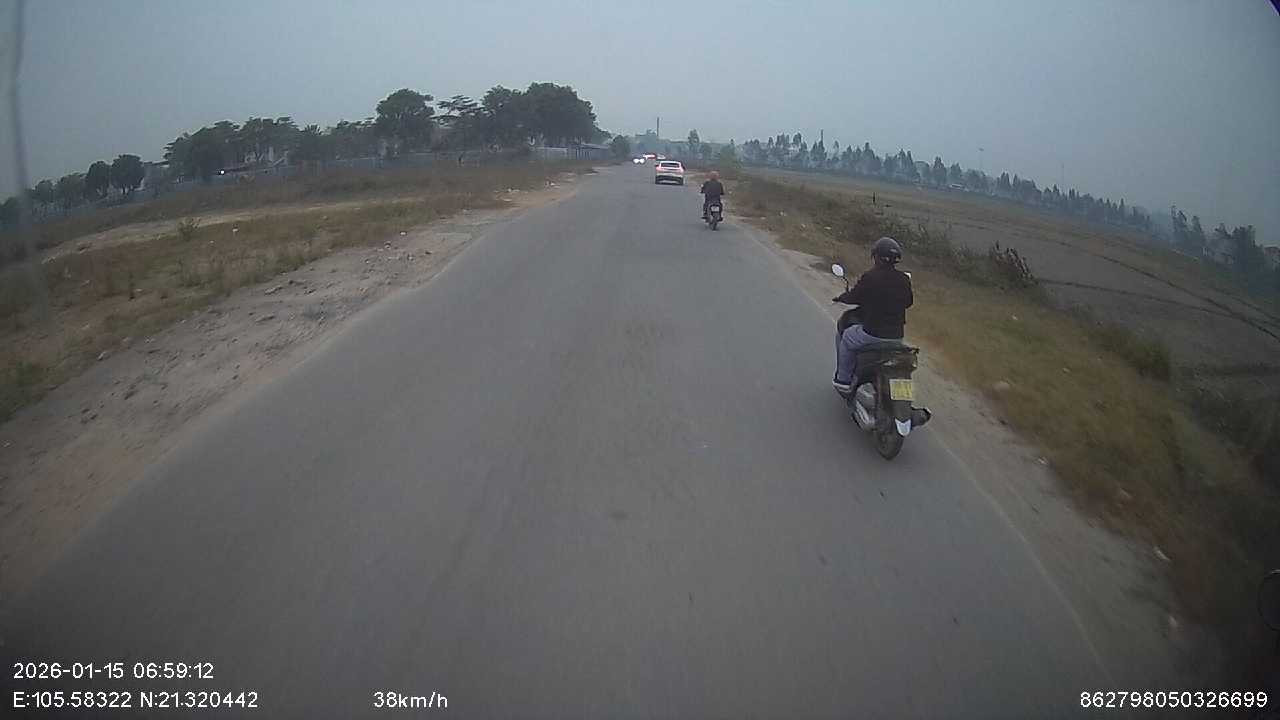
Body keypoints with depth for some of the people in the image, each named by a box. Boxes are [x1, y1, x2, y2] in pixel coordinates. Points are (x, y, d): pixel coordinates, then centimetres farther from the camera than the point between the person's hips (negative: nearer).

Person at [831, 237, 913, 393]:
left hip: (873, 334, -5)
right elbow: (908, 301, 16)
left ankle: (843, 380, 24)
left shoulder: (869, 277, -16)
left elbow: (853, 297, -5)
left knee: (845, 339, 22)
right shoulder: (904, 280, 1)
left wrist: (839, 298, 16)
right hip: (897, 337, 6)